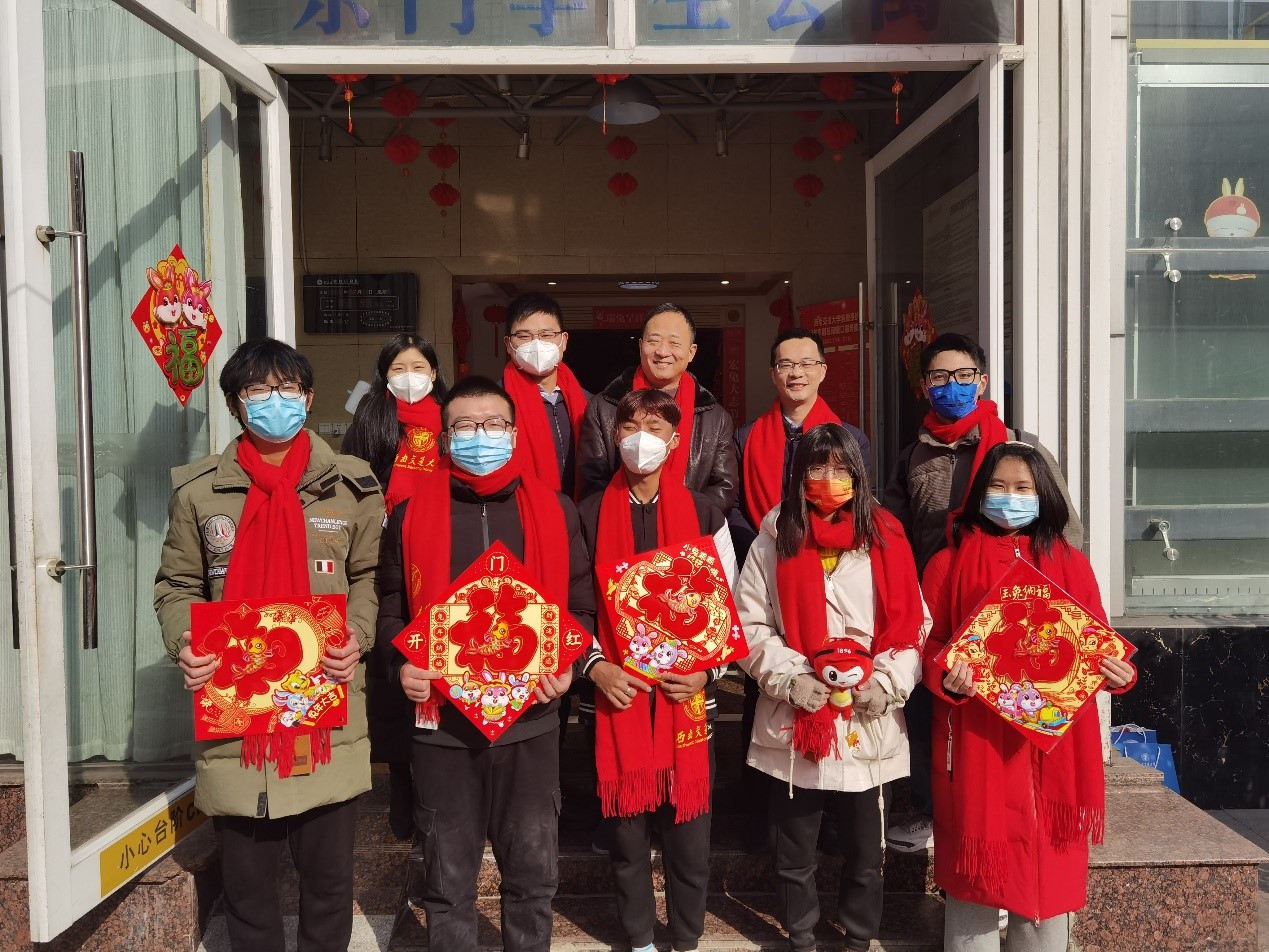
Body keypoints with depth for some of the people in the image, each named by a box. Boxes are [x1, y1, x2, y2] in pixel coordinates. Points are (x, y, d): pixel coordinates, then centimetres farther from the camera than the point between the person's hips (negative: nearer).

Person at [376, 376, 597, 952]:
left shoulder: (555, 511, 4)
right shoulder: (412, 515, 3)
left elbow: (582, 604, 7)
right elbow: (391, 606, 7)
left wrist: (566, 664, -9)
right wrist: (403, 664, -10)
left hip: (530, 720, 1)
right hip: (441, 721, 0)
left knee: (533, 873, 13)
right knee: (448, 878, 12)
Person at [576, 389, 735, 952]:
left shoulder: (703, 514, 4)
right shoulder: (590, 516, 3)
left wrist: (709, 671, -8)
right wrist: (595, 666, -10)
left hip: (687, 692, 0)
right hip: (616, 692, 0)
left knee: (688, 820, 6)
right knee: (626, 821, 8)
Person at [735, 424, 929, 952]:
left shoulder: (884, 538, 3)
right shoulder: (775, 539, 2)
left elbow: (913, 623, 2)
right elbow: (750, 624, -1)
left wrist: (887, 682, -11)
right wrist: (789, 677, -13)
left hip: (868, 724, 0)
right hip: (794, 722, 0)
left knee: (865, 849, 13)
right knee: (794, 852, 13)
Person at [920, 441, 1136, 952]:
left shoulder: (1071, 565, 10)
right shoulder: (949, 564, 4)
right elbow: (927, 643, 1)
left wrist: (1120, 672, -11)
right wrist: (946, 677, -18)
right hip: (977, 740, -2)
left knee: (1050, 865, 9)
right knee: (976, 864, 4)